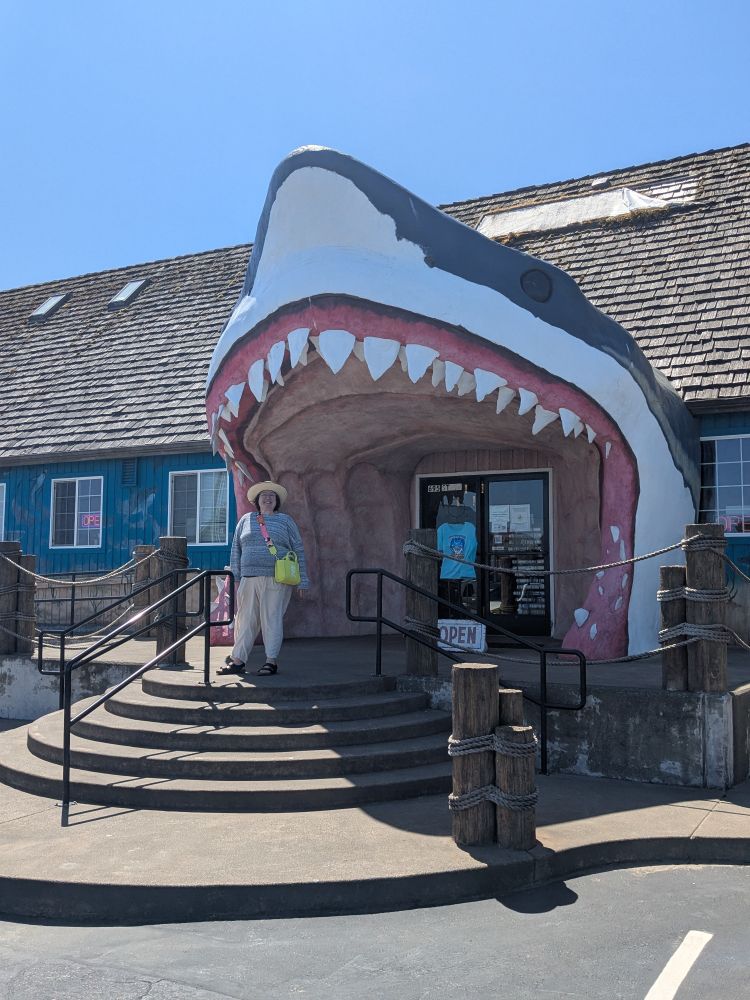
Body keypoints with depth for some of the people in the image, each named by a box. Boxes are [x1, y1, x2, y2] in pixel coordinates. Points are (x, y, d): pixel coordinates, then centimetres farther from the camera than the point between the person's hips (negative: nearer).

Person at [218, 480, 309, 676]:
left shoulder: (285, 521, 10)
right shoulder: (246, 520, 15)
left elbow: (298, 551, 8)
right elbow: (236, 550, 16)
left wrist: (302, 580, 2)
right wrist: (235, 578, 7)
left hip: (276, 580, -2)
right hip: (249, 579, 2)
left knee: (272, 619, -2)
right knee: (245, 619, 3)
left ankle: (271, 661, 4)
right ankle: (238, 660, 8)